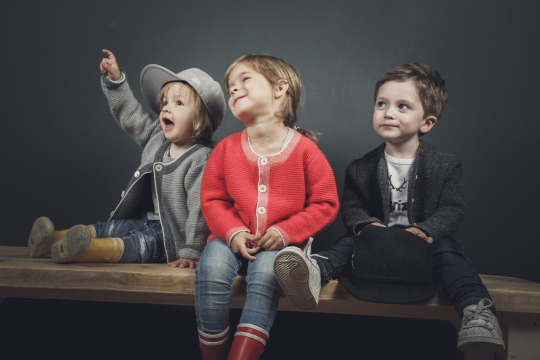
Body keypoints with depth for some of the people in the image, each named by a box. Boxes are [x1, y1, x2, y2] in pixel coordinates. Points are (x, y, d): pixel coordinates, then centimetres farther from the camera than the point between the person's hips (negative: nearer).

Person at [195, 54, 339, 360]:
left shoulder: (304, 149, -5)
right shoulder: (227, 148, 4)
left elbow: (326, 203, -2)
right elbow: (212, 198, 7)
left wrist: (285, 232, -14)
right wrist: (233, 232, -12)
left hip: (281, 242, -2)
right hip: (233, 237, 3)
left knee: (265, 273, -32)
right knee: (211, 269, -26)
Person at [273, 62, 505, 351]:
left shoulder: (445, 165, 0)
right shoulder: (361, 168, 4)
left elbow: (453, 209, -4)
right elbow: (350, 206, 3)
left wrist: (426, 229, -25)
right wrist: (367, 224, -21)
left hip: (426, 241, -1)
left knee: (446, 250, -31)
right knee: (349, 243, -23)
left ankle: (477, 310, -48)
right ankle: (315, 271, -49)